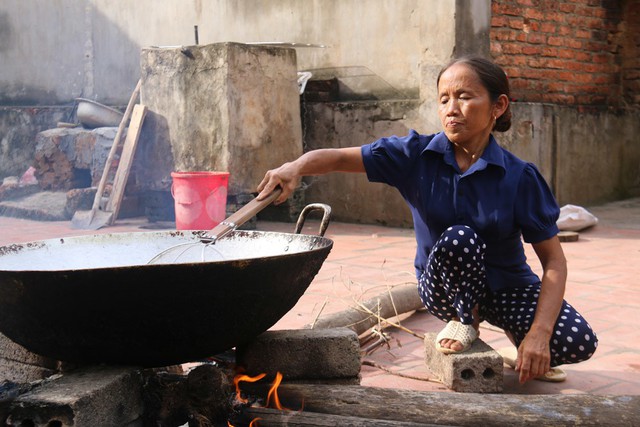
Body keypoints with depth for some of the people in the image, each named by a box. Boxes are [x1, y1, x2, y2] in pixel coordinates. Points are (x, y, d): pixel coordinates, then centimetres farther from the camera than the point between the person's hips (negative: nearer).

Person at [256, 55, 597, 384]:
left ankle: (520, 338, 13)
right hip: (444, 285, -1)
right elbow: (340, 158, -18)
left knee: (578, 343, -23)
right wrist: (296, 167, -41)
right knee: (459, 238, -35)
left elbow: (554, 262, -14)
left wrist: (539, 334, -26)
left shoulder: (519, 177, -16)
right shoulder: (416, 155, -13)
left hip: (506, 285, 1)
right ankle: (466, 321, -4)